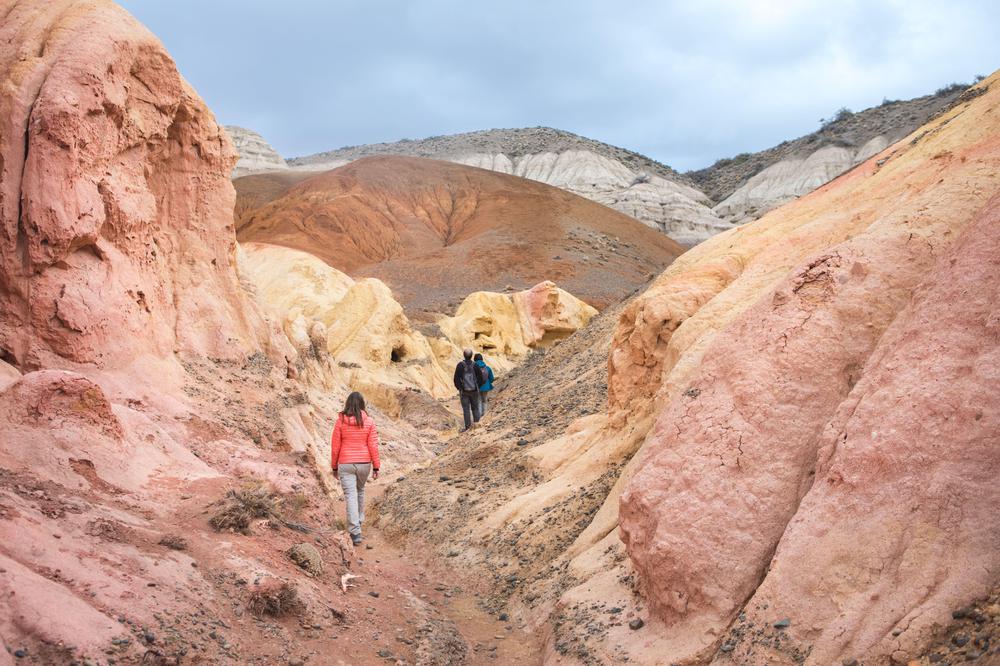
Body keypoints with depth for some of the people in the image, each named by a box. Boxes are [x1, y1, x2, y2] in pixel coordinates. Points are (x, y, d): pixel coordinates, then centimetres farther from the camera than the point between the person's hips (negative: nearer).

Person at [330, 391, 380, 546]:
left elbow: (335, 446, -3)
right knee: (360, 490, 27)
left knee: (351, 496, -3)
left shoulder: (341, 421, -7)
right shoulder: (369, 422, -6)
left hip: (345, 464, -2)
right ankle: (359, 519, 44)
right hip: (364, 463, 2)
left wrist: (334, 467, 8)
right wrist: (376, 467, 1)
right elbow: (373, 446, -6)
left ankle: (355, 532, -11)